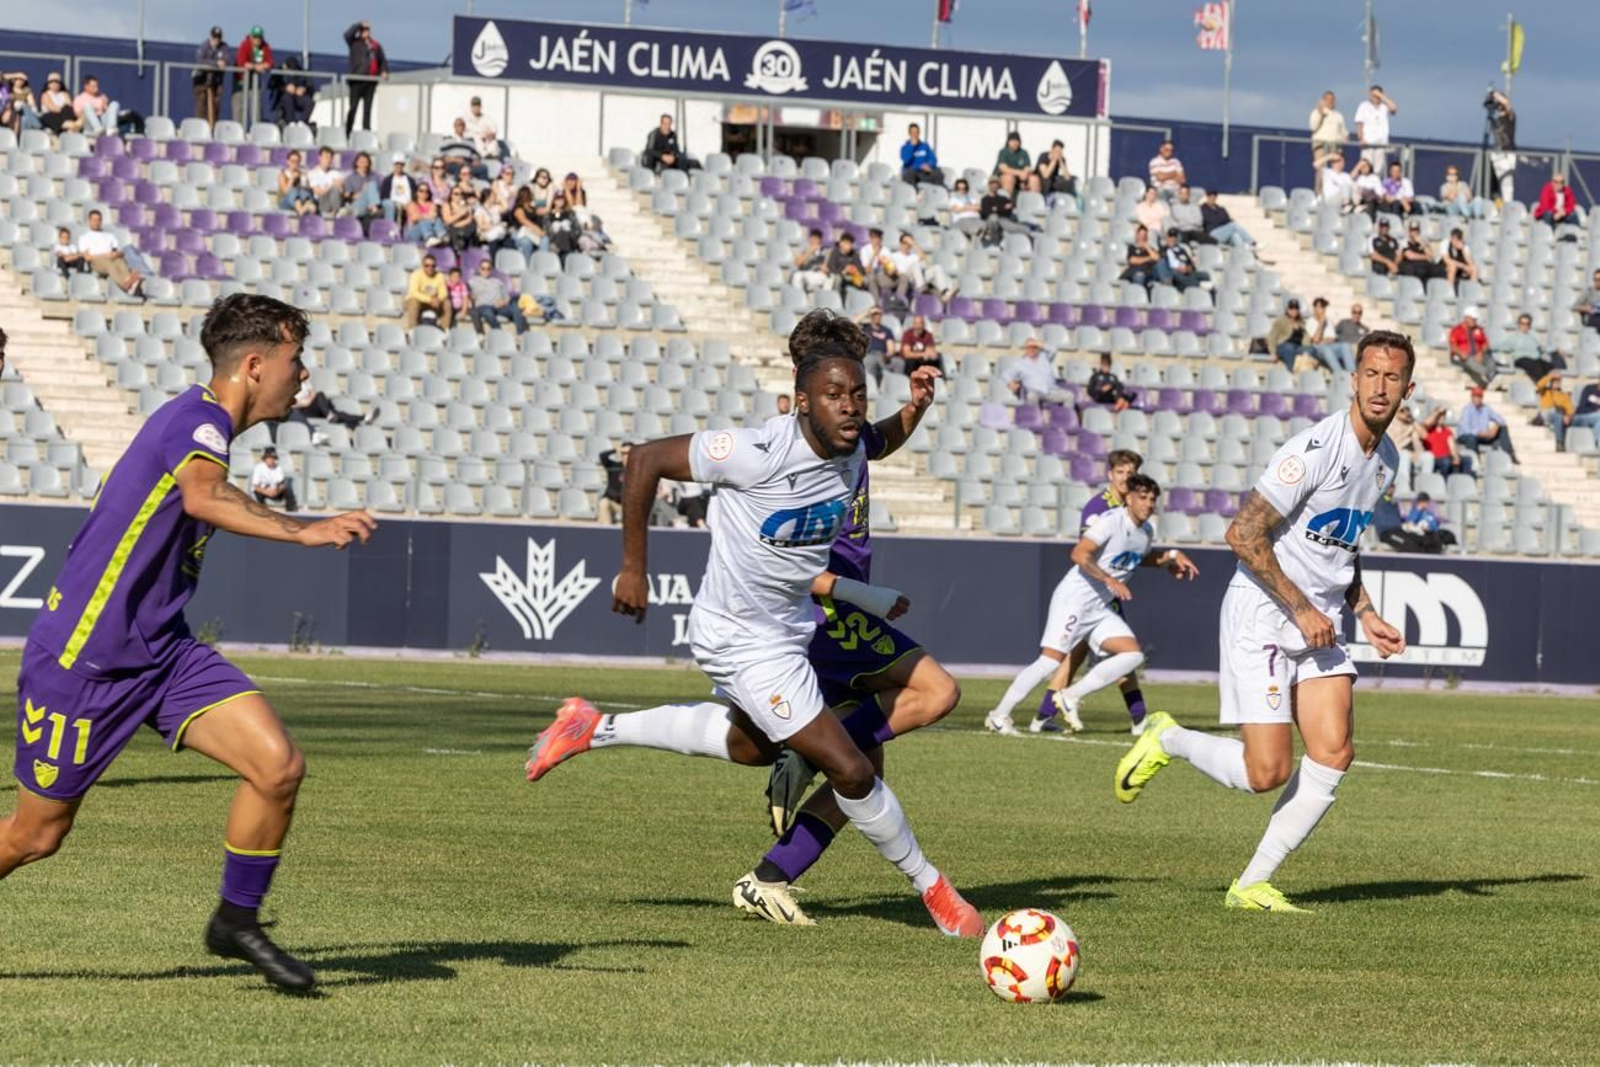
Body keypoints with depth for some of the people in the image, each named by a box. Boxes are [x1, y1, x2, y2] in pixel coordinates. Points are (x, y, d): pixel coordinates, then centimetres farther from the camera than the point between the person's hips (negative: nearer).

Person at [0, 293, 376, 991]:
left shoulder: (201, 423, 11)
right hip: (82, 656, -8)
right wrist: (302, 532, -55)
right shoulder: (201, 420, -19)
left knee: (279, 766, -10)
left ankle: (237, 921, 6)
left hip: (160, 648, 9)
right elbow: (203, 496, -42)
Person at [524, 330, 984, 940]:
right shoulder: (762, 454, -30)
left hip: (791, 626, 9)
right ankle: (931, 889, 12)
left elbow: (880, 444, 19)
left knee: (754, 746, 33)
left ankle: (595, 730, 40)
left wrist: (914, 409, -5)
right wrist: (633, 568, -17)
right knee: (850, 770, -10)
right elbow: (646, 460, -22)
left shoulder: (850, 450, -8)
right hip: (744, 639, -9)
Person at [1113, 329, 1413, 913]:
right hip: (1262, 620, -8)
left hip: (1319, 624, 8)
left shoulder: (1385, 461, 10)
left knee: (1333, 755, -9)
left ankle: (1252, 884, 2)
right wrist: (1301, 608, -16)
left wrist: (1365, 615, 13)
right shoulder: (1315, 450, -19)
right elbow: (1244, 534, -20)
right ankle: (1167, 740, 17)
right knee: (1267, 772, -12)